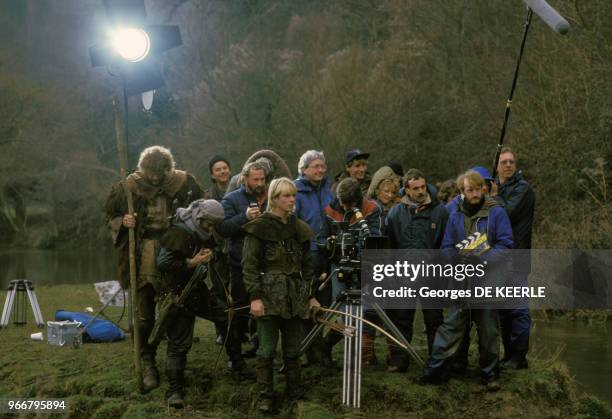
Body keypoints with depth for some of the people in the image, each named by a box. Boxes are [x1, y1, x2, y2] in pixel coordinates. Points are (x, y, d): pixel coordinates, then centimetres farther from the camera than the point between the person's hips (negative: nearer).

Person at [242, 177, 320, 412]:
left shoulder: (299, 228, 12)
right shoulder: (259, 228, -5)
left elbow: (307, 265, 16)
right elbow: (249, 265, -9)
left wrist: (311, 295, 12)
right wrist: (254, 297, -16)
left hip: (295, 296, 5)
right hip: (270, 295, -5)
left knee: (293, 348, 9)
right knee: (267, 348, -3)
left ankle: (295, 392, 19)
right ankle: (265, 396, 5)